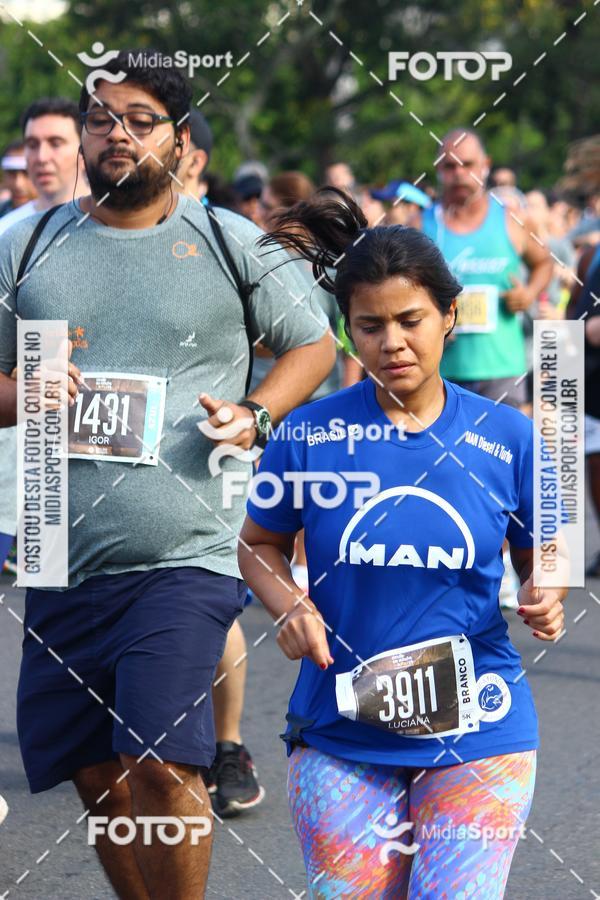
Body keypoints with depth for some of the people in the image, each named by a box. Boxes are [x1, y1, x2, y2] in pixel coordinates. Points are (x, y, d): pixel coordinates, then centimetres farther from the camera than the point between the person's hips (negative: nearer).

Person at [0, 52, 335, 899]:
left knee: (159, 764, -16)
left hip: (187, 553, -3)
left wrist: (255, 414, -4)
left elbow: (313, 343, 14)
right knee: (98, 776, 9)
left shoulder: (231, 244, 3)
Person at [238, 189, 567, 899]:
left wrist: (544, 599, -10)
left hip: (475, 731, 0)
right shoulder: (308, 435, -4)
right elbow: (259, 545, 9)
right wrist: (289, 606, -10)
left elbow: (539, 555, 11)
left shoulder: (506, 436, -2)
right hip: (341, 729, 1)